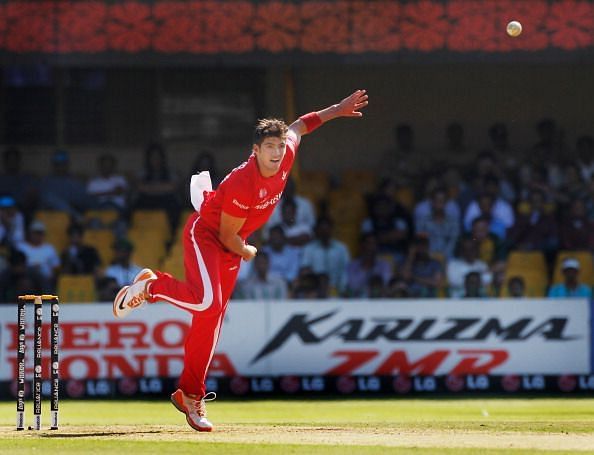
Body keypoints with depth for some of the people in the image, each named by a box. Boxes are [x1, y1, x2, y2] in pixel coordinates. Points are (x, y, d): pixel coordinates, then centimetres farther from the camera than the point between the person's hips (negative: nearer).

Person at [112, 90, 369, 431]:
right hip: (205, 233, -7)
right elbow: (227, 234, -22)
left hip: (232, 247, 7)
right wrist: (246, 252, -3)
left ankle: (191, 395, 10)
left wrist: (337, 110, 20)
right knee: (207, 301, -32)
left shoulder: (287, 156, -11)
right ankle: (150, 286, -5)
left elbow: (299, 126, 12)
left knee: (212, 318, 5)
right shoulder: (242, 183, -32)